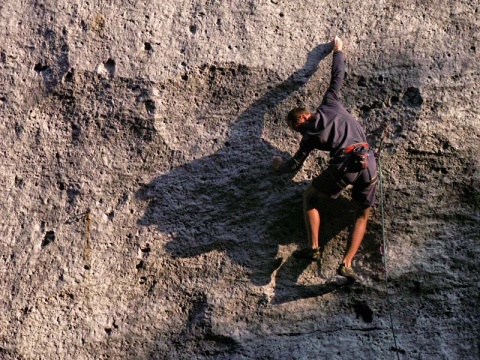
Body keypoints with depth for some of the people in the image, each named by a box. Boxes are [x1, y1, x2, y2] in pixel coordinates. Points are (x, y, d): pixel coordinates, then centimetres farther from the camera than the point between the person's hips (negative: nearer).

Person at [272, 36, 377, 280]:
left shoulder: (310, 136, 10)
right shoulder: (330, 104, 17)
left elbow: (294, 165, 18)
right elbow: (337, 75, 26)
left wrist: (279, 166, 40)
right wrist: (338, 51, 41)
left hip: (344, 165, -4)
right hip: (369, 163, 4)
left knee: (309, 198, 20)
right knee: (362, 215, 17)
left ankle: (313, 248, 10)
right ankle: (346, 264, 3)